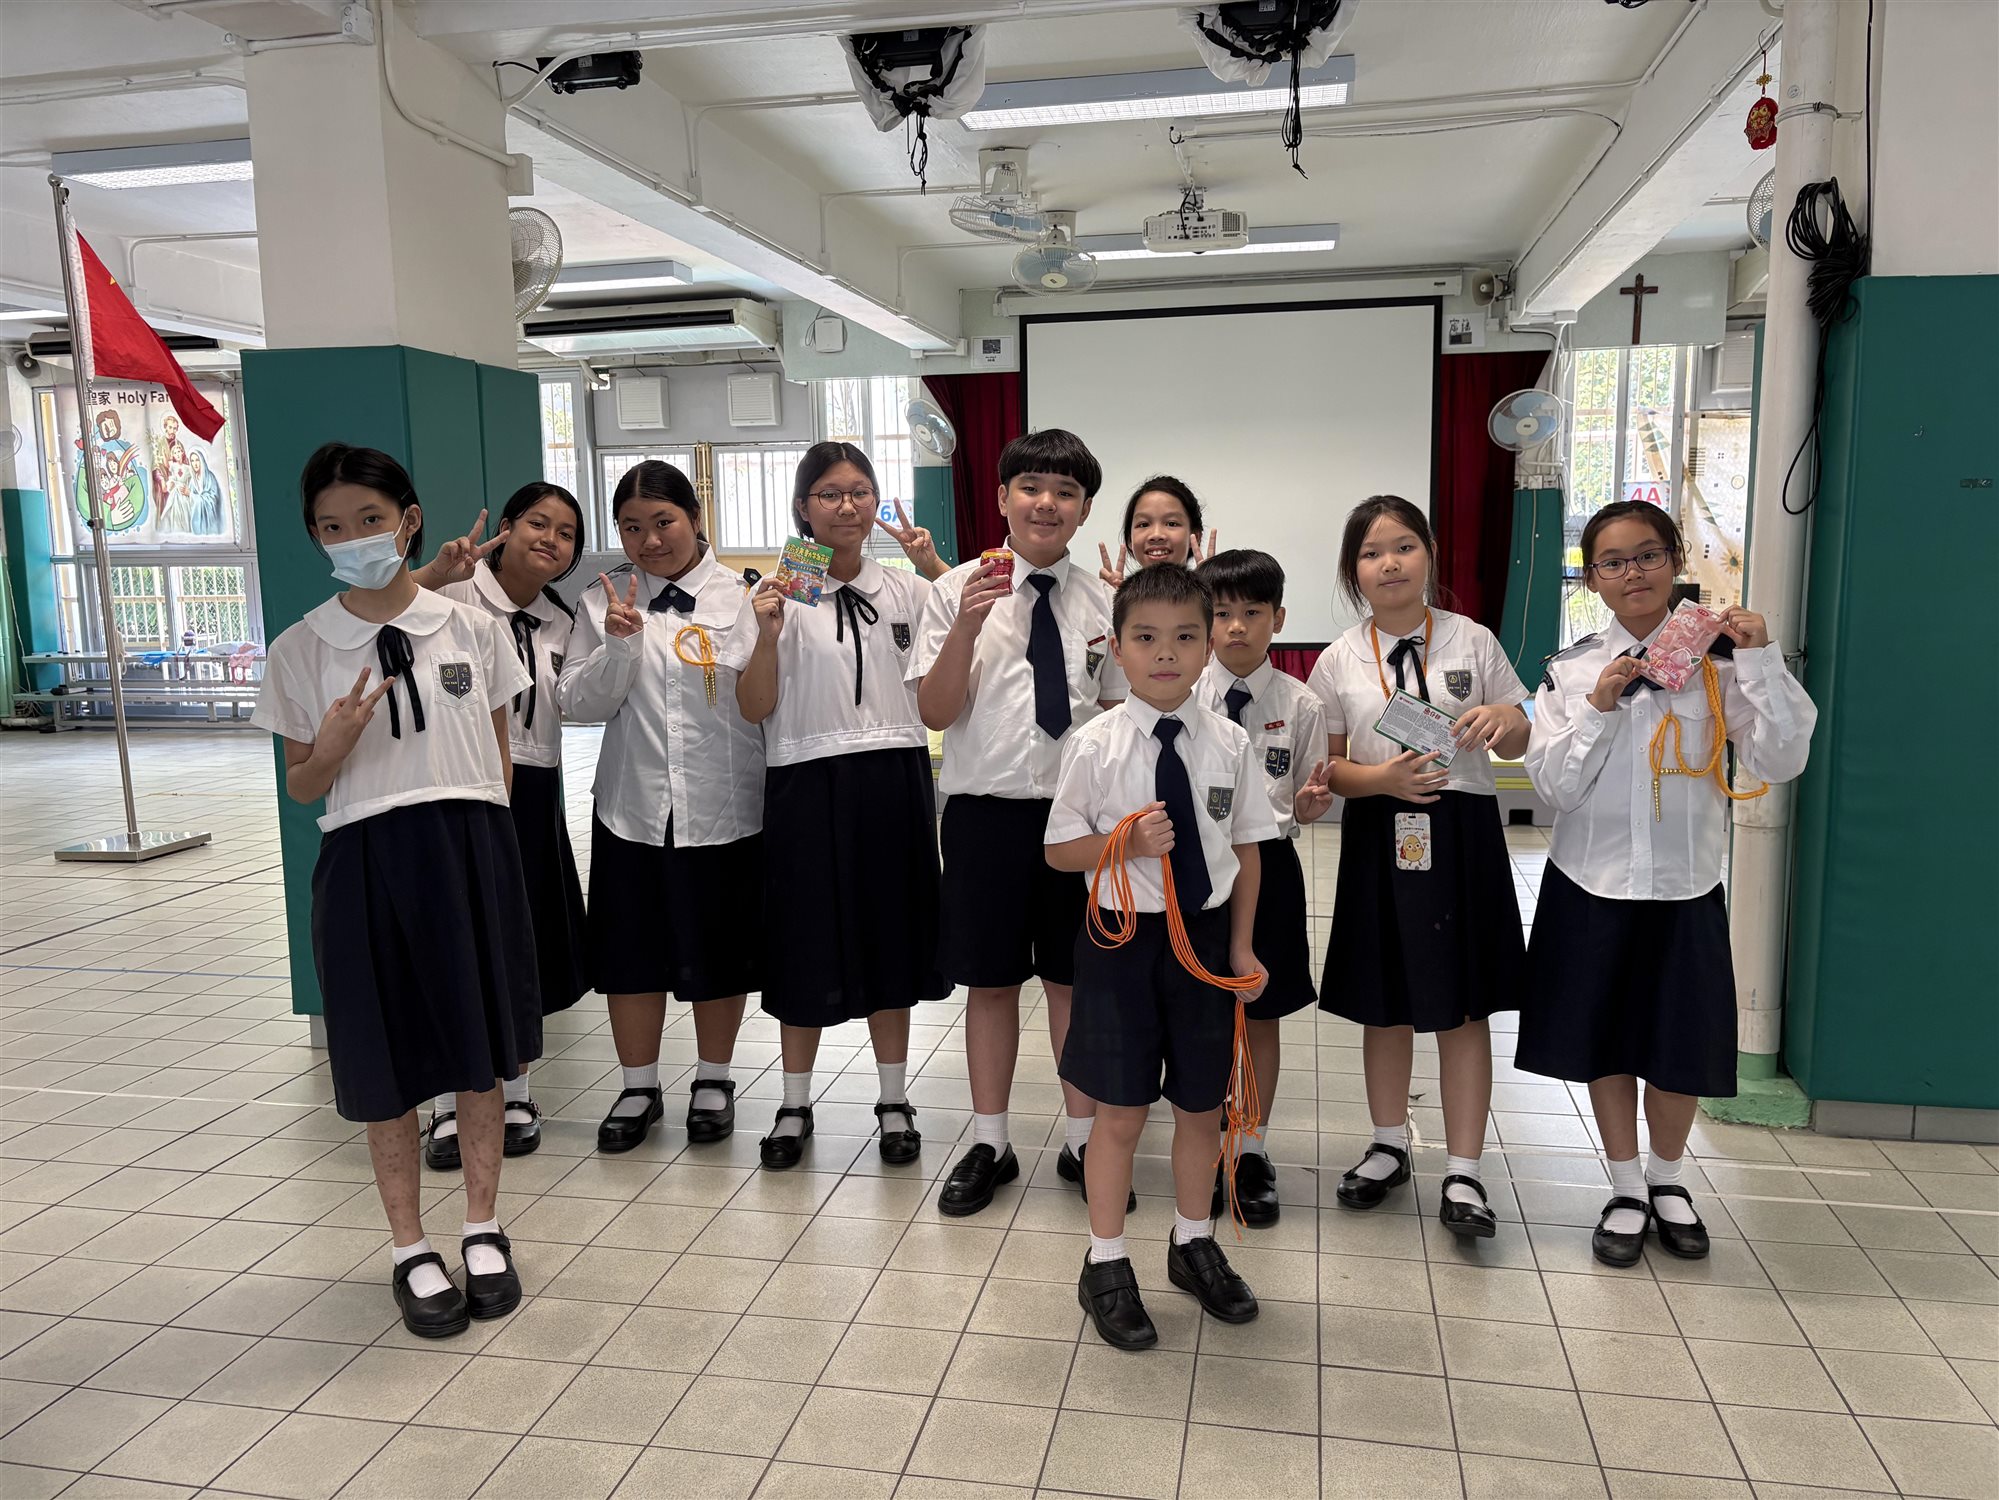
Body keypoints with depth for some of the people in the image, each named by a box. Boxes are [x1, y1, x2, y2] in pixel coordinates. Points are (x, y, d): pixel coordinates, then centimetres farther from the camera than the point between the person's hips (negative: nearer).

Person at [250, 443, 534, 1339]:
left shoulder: (471, 629, 2)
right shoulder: (301, 651, 1)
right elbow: (302, 787, 5)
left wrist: (484, 848, 3)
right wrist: (335, 744, -15)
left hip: (472, 850, 1)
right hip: (366, 860, 0)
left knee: (482, 1052, 9)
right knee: (389, 1067, 9)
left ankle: (483, 1232, 28)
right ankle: (411, 1252, 26)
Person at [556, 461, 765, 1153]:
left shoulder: (742, 596, -2)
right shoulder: (605, 599, 3)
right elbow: (579, 702, 0)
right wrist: (618, 644, -15)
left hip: (724, 807, -1)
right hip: (633, 807, 2)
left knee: (720, 952, 11)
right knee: (632, 952, 11)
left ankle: (714, 1079, 32)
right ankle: (639, 1087, 30)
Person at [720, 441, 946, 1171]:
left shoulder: (908, 590, 7)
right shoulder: (776, 593, -1)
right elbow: (753, 708, -4)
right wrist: (769, 633, -20)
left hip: (895, 781, 2)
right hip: (809, 783, -2)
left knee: (892, 939, 10)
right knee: (808, 946, 6)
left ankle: (894, 1101, 25)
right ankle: (795, 1106, 24)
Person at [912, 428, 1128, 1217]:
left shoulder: (1101, 603, 2)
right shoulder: (959, 589, -4)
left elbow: (1116, 715, 8)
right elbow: (935, 712, -6)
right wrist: (966, 627, -21)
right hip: (987, 807, -1)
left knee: (1075, 977, 12)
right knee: (991, 979, 11)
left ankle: (1081, 1139, 30)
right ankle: (989, 1144, 29)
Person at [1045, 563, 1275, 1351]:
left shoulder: (1228, 743, -3)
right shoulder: (1095, 744, -10)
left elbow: (1246, 847, 5)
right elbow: (1060, 849, -4)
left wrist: (1241, 945, 2)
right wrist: (1129, 844, -22)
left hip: (1206, 934, 3)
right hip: (1125, 935, -3)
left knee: (1202, 1104, 17)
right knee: (1121, 1110, 8)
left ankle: (1194, 1245, 42)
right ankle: (1105, 1264, 29)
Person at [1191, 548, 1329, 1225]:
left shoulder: (1301, 705, -4)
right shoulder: (1181, 698, -5)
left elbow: (1303, 807, 1)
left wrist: (1309, 803, -19)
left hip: (1267, 864, 0)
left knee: (1262, 1016, 13)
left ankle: (1254, 1150, 32)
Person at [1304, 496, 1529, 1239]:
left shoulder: (1472, 641, 0)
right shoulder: (1338, 661, 0)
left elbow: (1517, 744, 8)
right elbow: (1329, 768, 2)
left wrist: (1504, 721, -16)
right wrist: (1382, 778, -17)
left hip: (1462, 831, -1)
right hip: (1379, 836, 1)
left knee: (1463, 1004, 4)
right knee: (1384, 1002, 13)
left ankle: (1463, 1171, 17)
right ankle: (1389, 1148, 33)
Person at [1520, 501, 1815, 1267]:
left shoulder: (1718, 660, -4)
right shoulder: (1570, 670, -2)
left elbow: (1781, 760, -12)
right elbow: (1554, 784, -7)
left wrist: (1761, 660, -18)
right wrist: (1599, 707, -18)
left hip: (1685, 885, 0)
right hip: (1592, 884, 1)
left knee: (1682, 1042, 11)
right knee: (1604, 1039, 11)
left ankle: (1666, 1178, 37)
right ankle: (1626, 1189, 31)